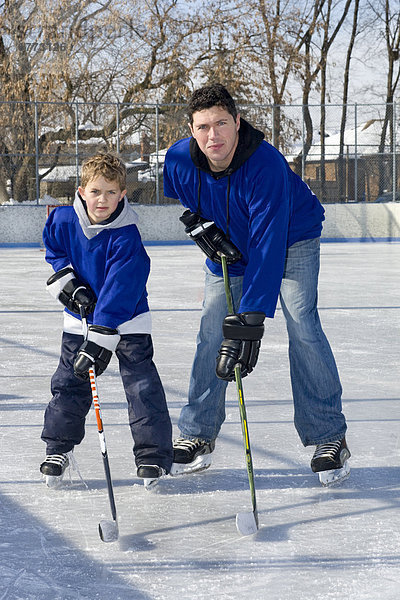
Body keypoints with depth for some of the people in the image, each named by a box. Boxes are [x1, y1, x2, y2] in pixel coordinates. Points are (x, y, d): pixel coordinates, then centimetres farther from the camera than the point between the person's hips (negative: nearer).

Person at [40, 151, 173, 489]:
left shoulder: (126, 236, -26)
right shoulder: (64, 220, -13)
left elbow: (119, 291, -30)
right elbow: (54, 249, 11)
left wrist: (100, 341, -35)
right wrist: (67, 283, -4)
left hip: (127, 318, -4)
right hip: (80, 316, 4)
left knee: (142, 382, -10)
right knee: (69, 382, 8)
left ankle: (153, 454, -2)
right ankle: (59, 447, 24)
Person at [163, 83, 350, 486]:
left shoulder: (265, 165, -38)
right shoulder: (179, 159, -23)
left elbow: (268, 246, -43)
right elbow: (175, 200, 6)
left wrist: (251, 318, -48)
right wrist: (196, 224, -14)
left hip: (292, 239, -4)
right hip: (227, 245, 4)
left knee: (302, 327, -18)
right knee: (212, 331, -3)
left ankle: (329, 437, -9)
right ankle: (197, 434, 10)